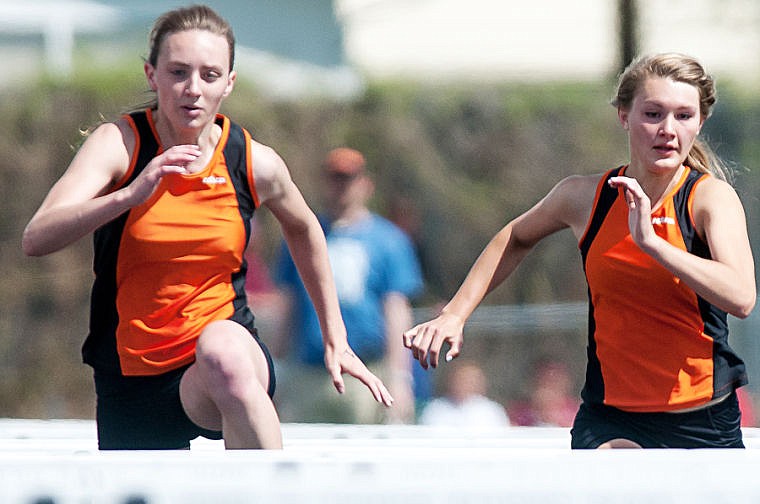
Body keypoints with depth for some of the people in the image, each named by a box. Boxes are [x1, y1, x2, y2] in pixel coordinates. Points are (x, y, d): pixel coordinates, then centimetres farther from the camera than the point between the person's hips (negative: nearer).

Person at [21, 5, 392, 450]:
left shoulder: (255, 164, -4)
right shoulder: (118, 145, -10)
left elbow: (303, 230, 20)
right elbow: (36, 240, -24)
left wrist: (336, 338, 21)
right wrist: (129, 195, -38)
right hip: (133, 377, 1)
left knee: (222, 347, -36)